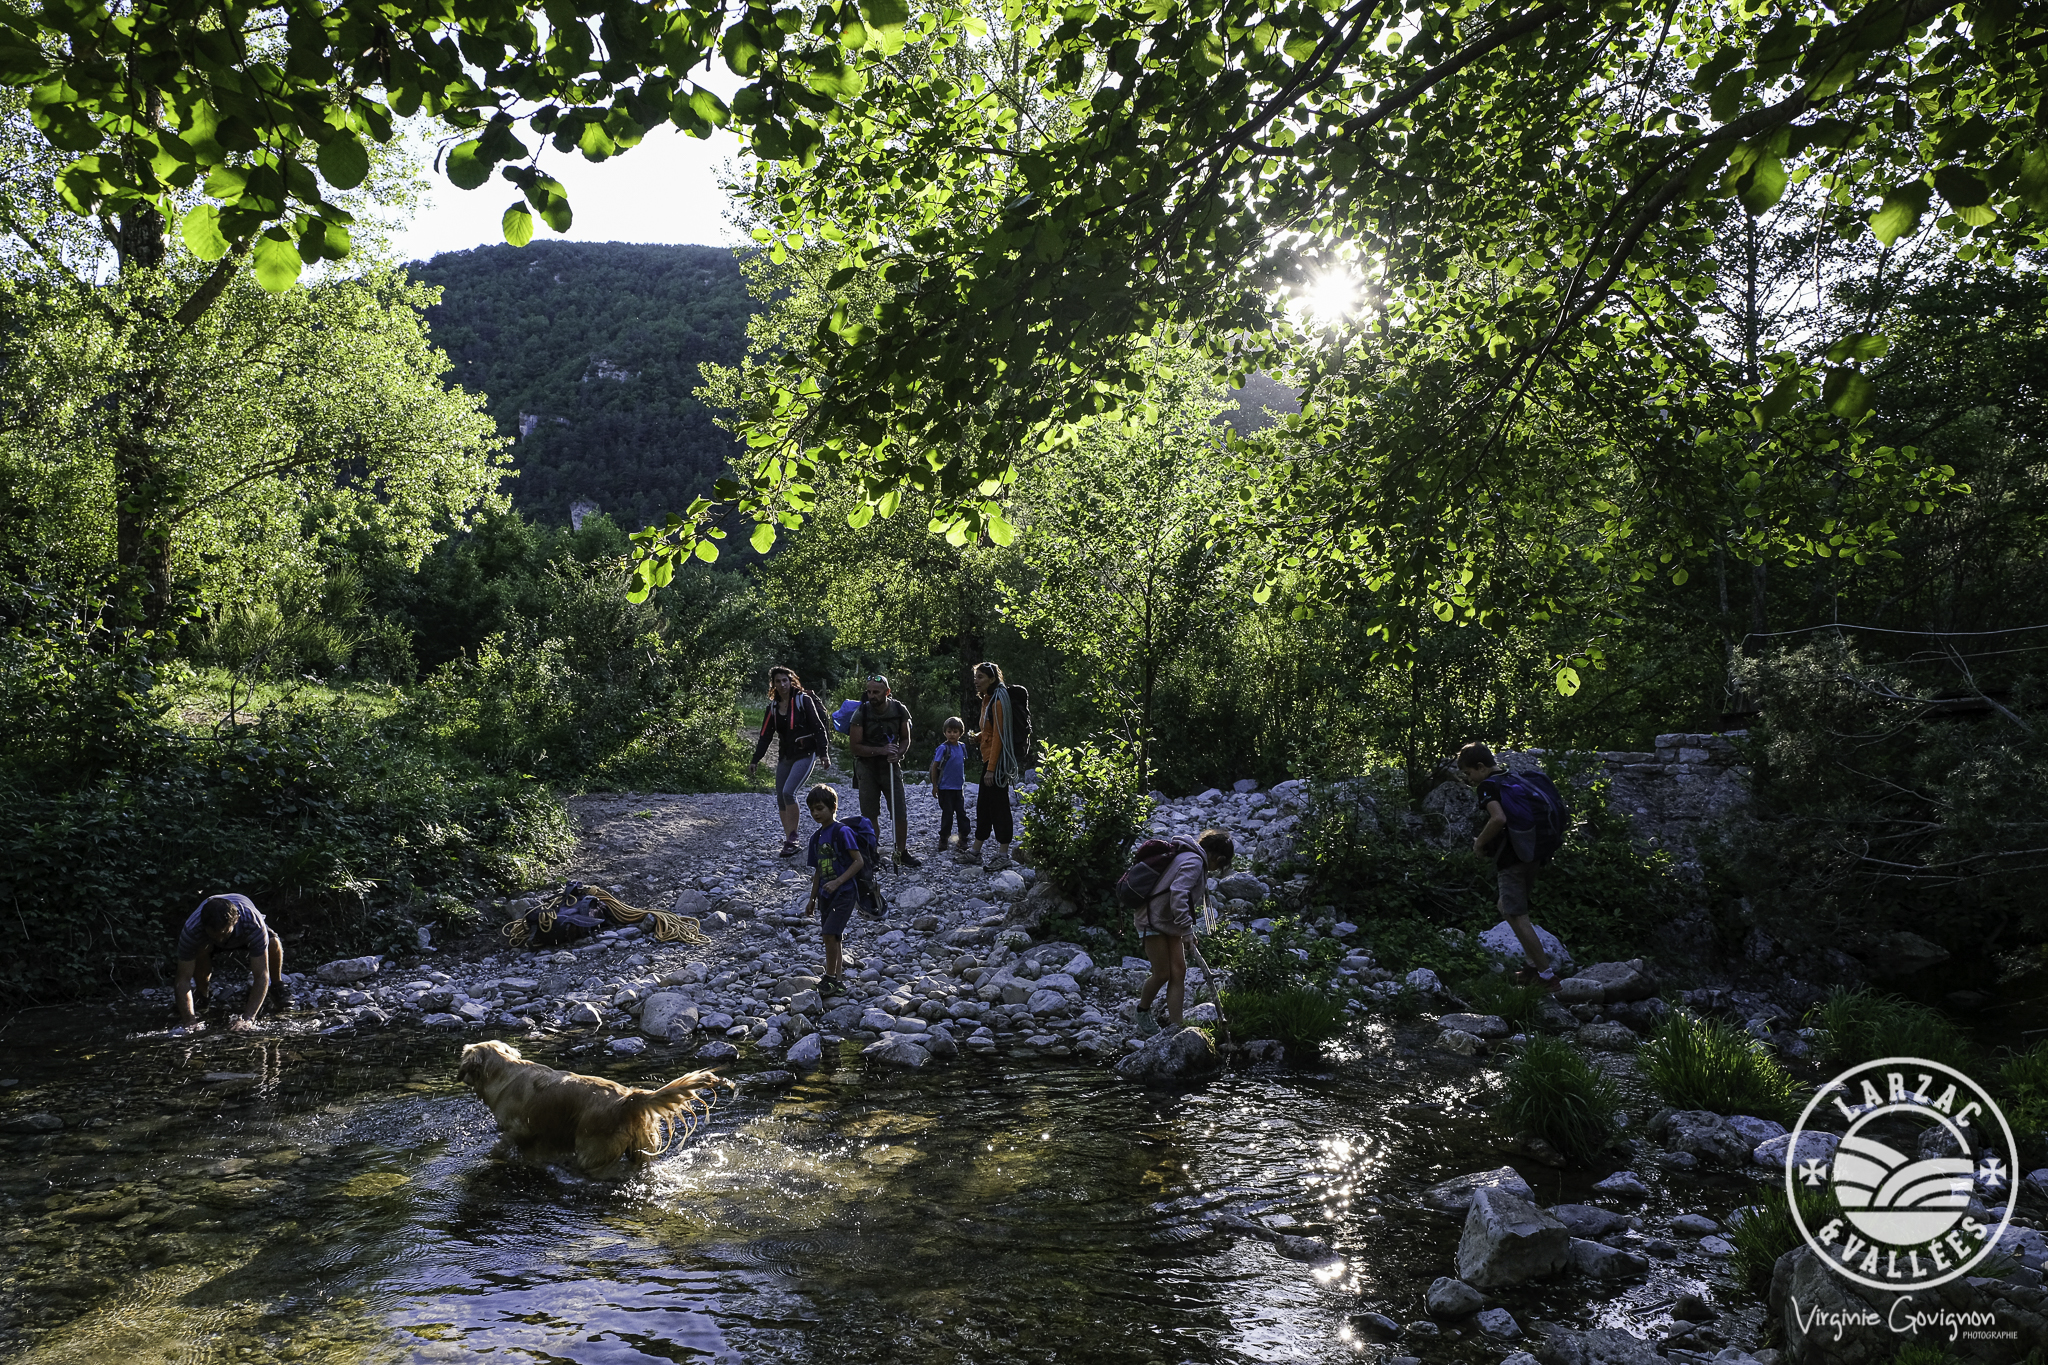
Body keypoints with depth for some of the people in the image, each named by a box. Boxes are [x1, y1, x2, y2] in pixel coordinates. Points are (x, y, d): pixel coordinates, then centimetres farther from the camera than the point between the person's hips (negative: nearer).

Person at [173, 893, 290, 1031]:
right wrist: (189, 1021, -45)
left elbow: (261, 976, -42)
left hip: (245, 936, -1)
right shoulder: (191, 930, -41)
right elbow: (184, 979, -35)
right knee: (201, 949, -33)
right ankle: (201, 994, -4)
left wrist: (247, 1019, -50)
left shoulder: (254, 924, -45)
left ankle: (276, 987, -2)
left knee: (274, 945, -32)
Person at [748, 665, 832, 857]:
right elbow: (765, 736, 11)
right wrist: (755, 761, 7)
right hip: (785, 758, 6)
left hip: (805, 755, -6)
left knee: (788, 792, -22)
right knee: (781, 800, 3)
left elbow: (818, 727, -8)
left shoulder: (803, 700, -5)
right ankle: (789, 842, 12)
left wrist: (823, 753, -14)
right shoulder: (773, 707, 10)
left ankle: (792, 836, -12)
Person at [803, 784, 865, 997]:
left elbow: (859, 861, -16)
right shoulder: (816, 838, 11)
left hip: (844, 893, -8)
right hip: (826, 895, 8)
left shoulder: (842, 832, -12)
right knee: (834, 939, 10)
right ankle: (839, 981, 17)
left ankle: (830, 978, -5)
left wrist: (837, 882, -22)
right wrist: (812, 900, 19)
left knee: (830, 935, -15)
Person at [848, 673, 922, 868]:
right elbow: (854, 746, -12)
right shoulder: (860, 714, -14)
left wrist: (898, 753, -16)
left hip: (891, 765, 2)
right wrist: (880, 751, -22)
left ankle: (902, 854, 12)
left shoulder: (900, 711, -6)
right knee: (869, 815, 1)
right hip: (867, 766, -2)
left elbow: (905, 739, 6)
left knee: (900, 813, -1)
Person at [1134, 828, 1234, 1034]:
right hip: (1154, 919, -10)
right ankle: (1143, 1012, 24)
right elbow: (1178, 893, -32)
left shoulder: (1194, 859, 11)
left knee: (1179, 972, 2)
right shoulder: (1194, 862, -20)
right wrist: (1186, 929, -30)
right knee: (1162, 974, -2)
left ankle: (1174, 1026, 3)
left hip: (1170, 922, 10)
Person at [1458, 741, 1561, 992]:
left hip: (1511, 859, -9)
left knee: (1518, 917, -3)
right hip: (1529, 854, 9)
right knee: (1507, 909, 21)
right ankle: (1535, 964, 23)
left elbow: (1498, 818, -29)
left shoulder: (1488, 786, -13)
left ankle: (1547, 976, -1)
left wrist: (1480, 843, -15)